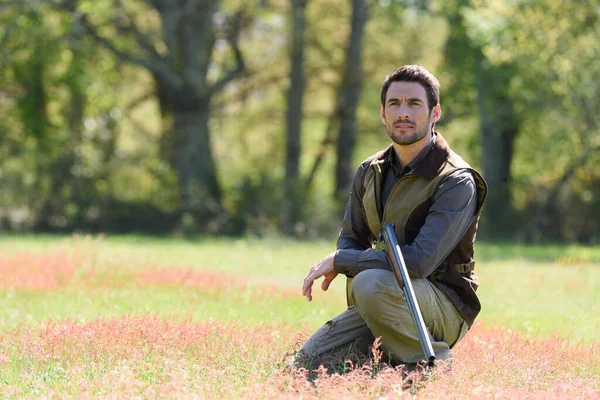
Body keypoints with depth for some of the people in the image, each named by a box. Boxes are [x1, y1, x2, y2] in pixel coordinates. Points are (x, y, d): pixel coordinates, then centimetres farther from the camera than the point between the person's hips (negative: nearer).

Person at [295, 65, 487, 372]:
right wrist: (342, 262, -9)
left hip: (445, 305, -6)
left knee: (371, 283, -35)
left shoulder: (456, 182, -16)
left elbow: (419, 261, -26)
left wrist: (339, 261, -18)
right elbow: (350, 239, 18)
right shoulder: (370, 173, 7)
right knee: (308, 363, -8)